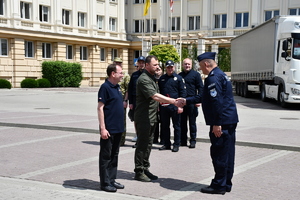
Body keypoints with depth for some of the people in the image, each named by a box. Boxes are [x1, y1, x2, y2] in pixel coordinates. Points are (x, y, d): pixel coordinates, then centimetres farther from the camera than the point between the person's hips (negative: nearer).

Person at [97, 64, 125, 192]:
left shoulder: (117, 87, 12)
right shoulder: (105, 87, -13)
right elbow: (100, 108, -16)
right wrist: (103, 128, -20)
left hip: (118, 128, 9)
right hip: (108, 129, -9)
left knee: (114, 155, 14)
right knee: (106, 156, 1)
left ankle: (112, 180, 24)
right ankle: (105, 183, 8)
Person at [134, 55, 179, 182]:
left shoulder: (152, 78, 16)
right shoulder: (143, 79, -16)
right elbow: (154, 96, -27)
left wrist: (162, 101, 4)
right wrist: (173, 101, -31)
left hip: (151, 118, 9)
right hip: (143, 118, -9)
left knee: (148, 145, 14)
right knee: (142, 145, -3)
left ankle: (145, 169, 23)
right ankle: (139, 172, 5)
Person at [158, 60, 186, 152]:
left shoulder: (178, 78, 2)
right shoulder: (161, 78, 12)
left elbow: (183, 92, -1)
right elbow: (158, 92, 16)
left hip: (174, 106, -4)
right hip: (163, 106, 4)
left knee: (176, 126, 3)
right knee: (165, 126, 9)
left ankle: (176, 145, 10)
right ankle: (166, 144, 19)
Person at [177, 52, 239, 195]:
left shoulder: (213, 77, -15)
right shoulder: (220, 74, 19)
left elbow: (217, 101, -23)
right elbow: (205, 97, 25)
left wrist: (216, 124, -23)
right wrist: (186, 101, 26)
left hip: (222, 122, -10)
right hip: (230, 120, 10)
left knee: (219, 154, -2)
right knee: (227, 154, 14)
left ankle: (219, 185, 5)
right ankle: (226, 184, 23)